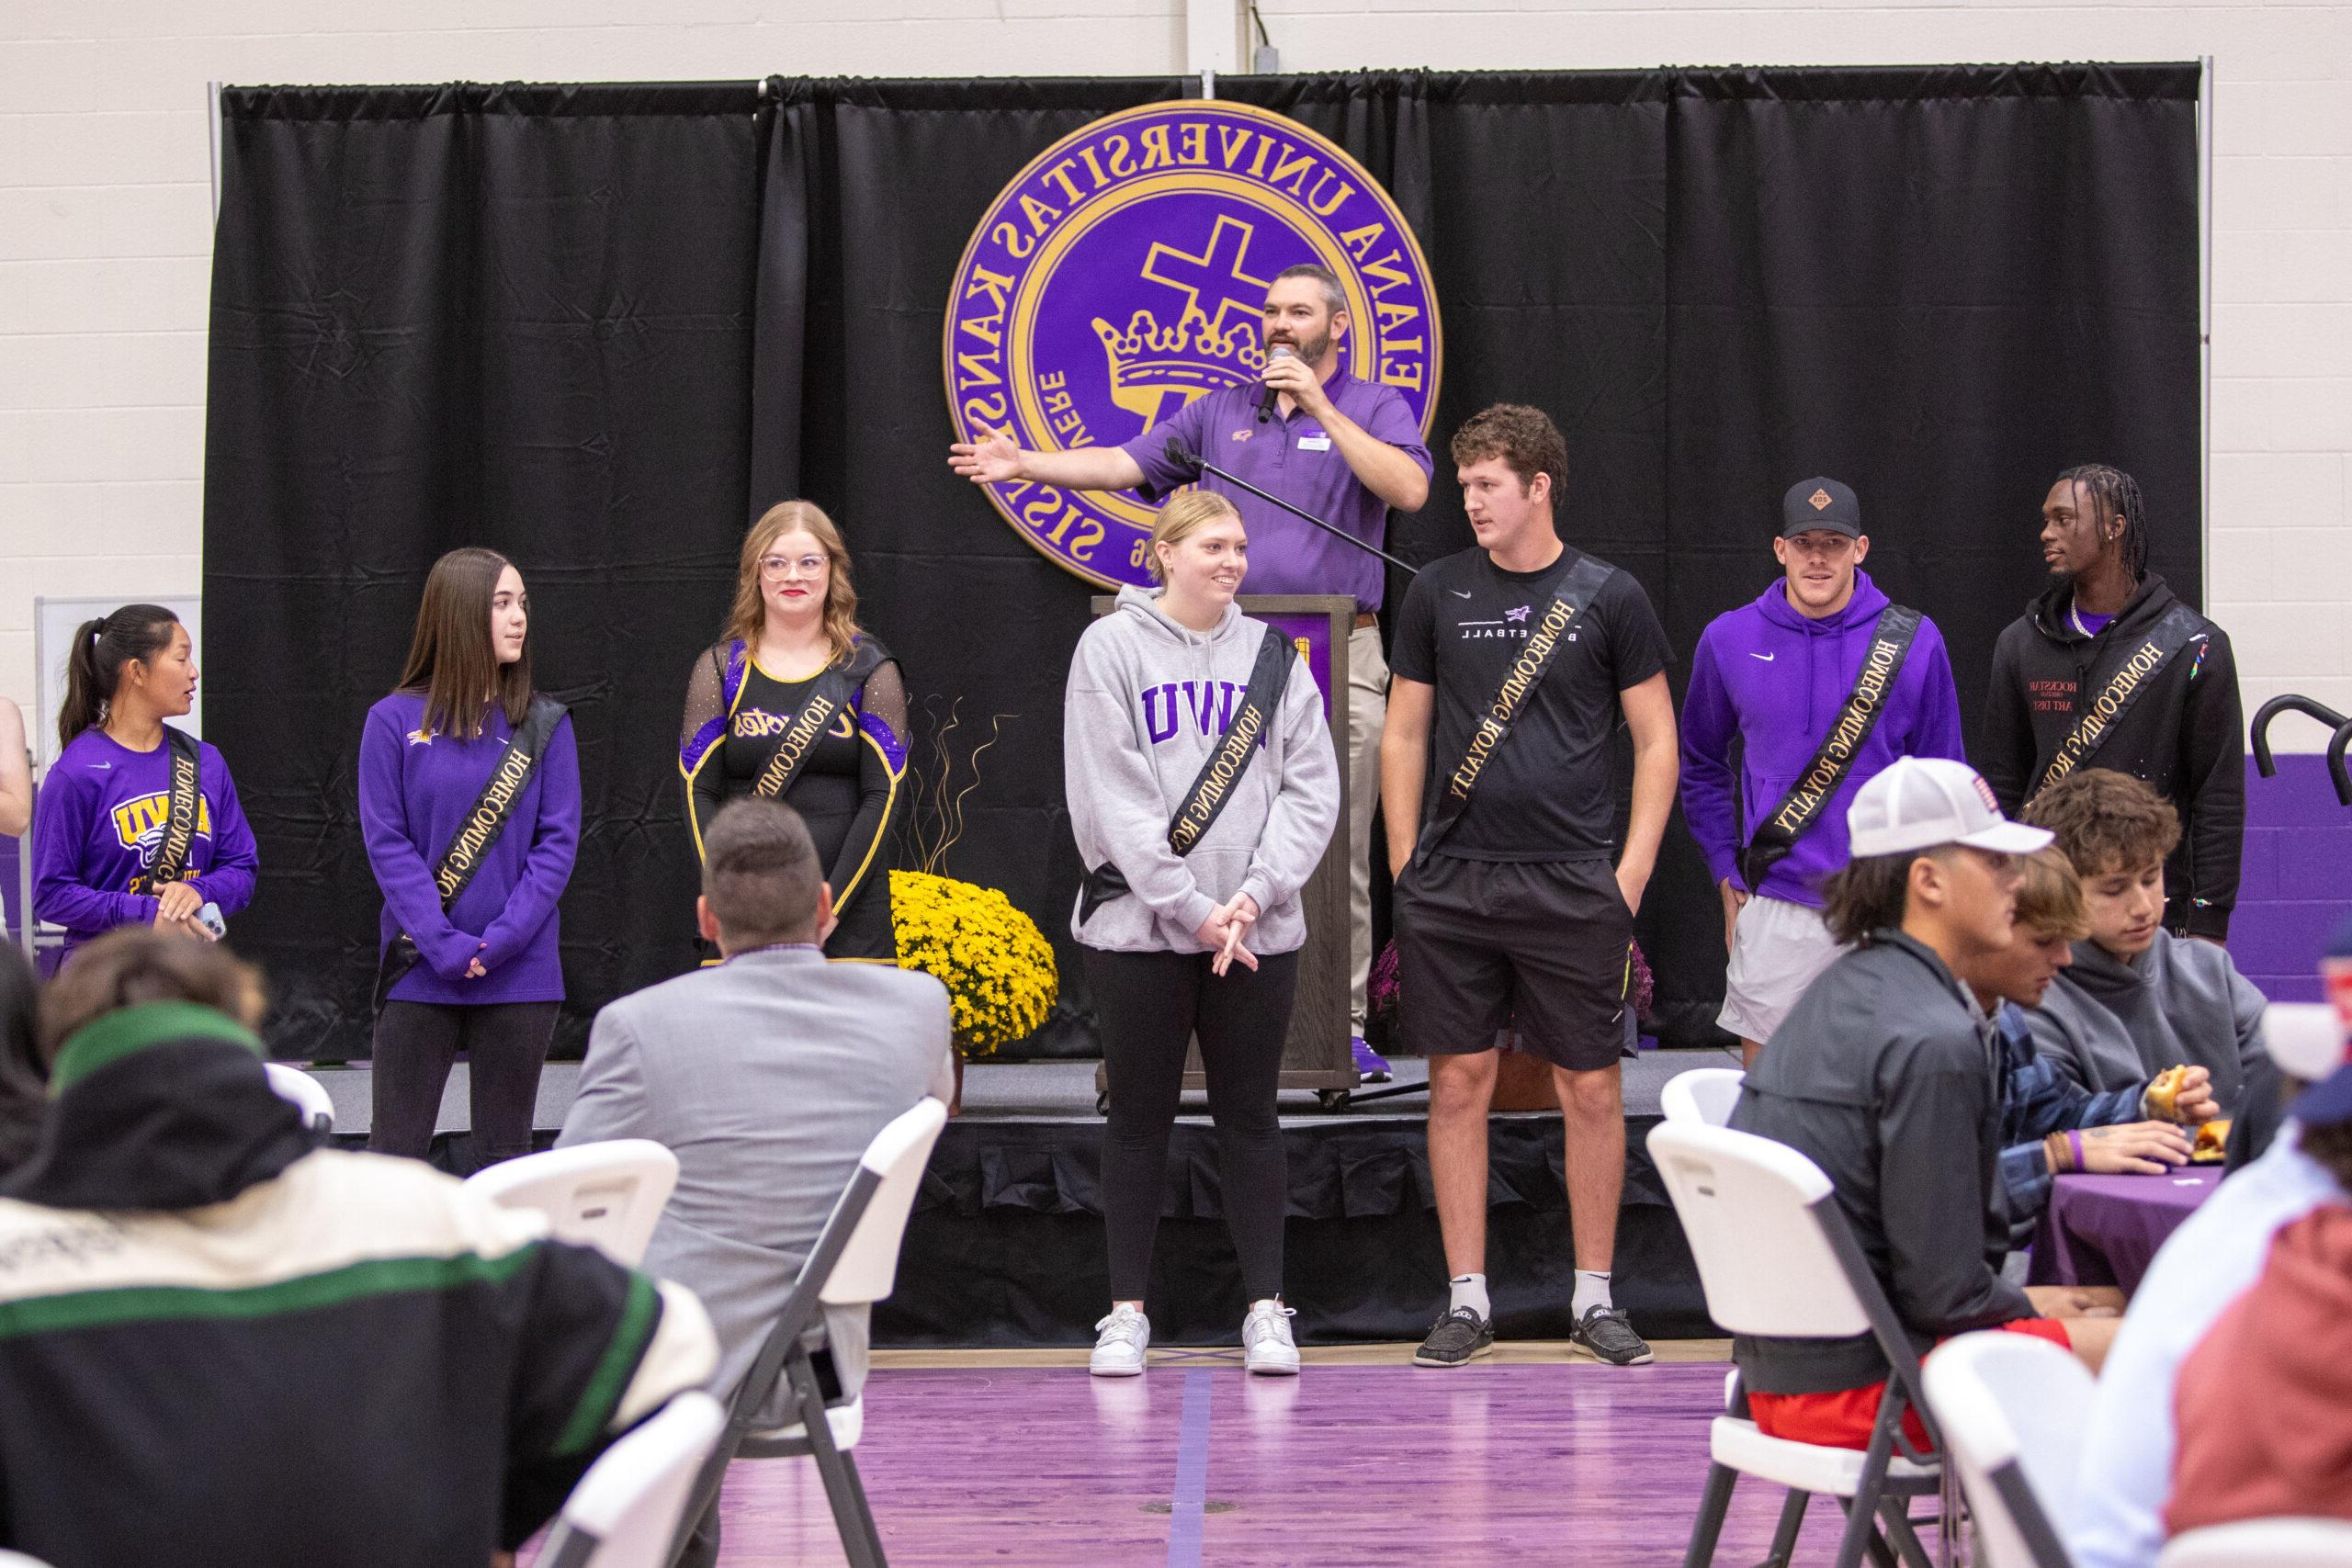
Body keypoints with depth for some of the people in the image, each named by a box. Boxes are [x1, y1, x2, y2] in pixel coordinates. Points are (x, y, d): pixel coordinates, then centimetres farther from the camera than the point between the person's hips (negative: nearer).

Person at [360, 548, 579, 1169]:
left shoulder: (544, 724, 4)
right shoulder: (396, 721, -1)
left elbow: (558, 840, 0)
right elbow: (387, 843, -5)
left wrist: (502, 939, -12)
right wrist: (445, 945, -14)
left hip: (519, 973, 2)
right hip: (419, 972, -2)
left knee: (506, 1155, 8)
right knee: (396, 1151, 0)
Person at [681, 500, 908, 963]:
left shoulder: (868, 669, 6)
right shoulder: (720, 668, 9)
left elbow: (883, 796, 0)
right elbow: (699, 793, 4)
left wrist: (831, 904, -10)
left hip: (848, 912, -1)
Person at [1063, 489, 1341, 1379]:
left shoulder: (1273, 656, 10)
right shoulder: (1112, 649, 0)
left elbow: (1311, 787, 3)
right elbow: (1111, 797, -7)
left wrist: (1255, 892, -10)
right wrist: (1192, 908, -12)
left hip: (1258, 932, 2)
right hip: (1137, 928, -2)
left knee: (1249, 1115, 5)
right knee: (1139, 1115, 3)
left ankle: (1266, 1310, 10)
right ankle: (1127, 1312, 11)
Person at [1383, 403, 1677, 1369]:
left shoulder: (1608, 599, 2)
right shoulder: (1438, 593, 8)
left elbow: (1657, 744, 5)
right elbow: (1404, 734, 12)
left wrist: (1632, 874, -3)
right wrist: (1406, 868, 3)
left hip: (1572, 887, -1)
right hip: (1451, 883, 2)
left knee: (1590, 1089, 2)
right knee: (1459, 1083, 3)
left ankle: (1594, 1298, 13)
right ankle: (1467, 1300, 11)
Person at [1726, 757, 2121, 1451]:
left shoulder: (1839, 993, 11)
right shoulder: (1933, 1041, -19)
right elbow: (1944, 1291, -17)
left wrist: (2024, 1302, 14)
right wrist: (2029, 1311, 2)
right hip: (1860, 1383, -10)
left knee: (2105, 1308, 19)